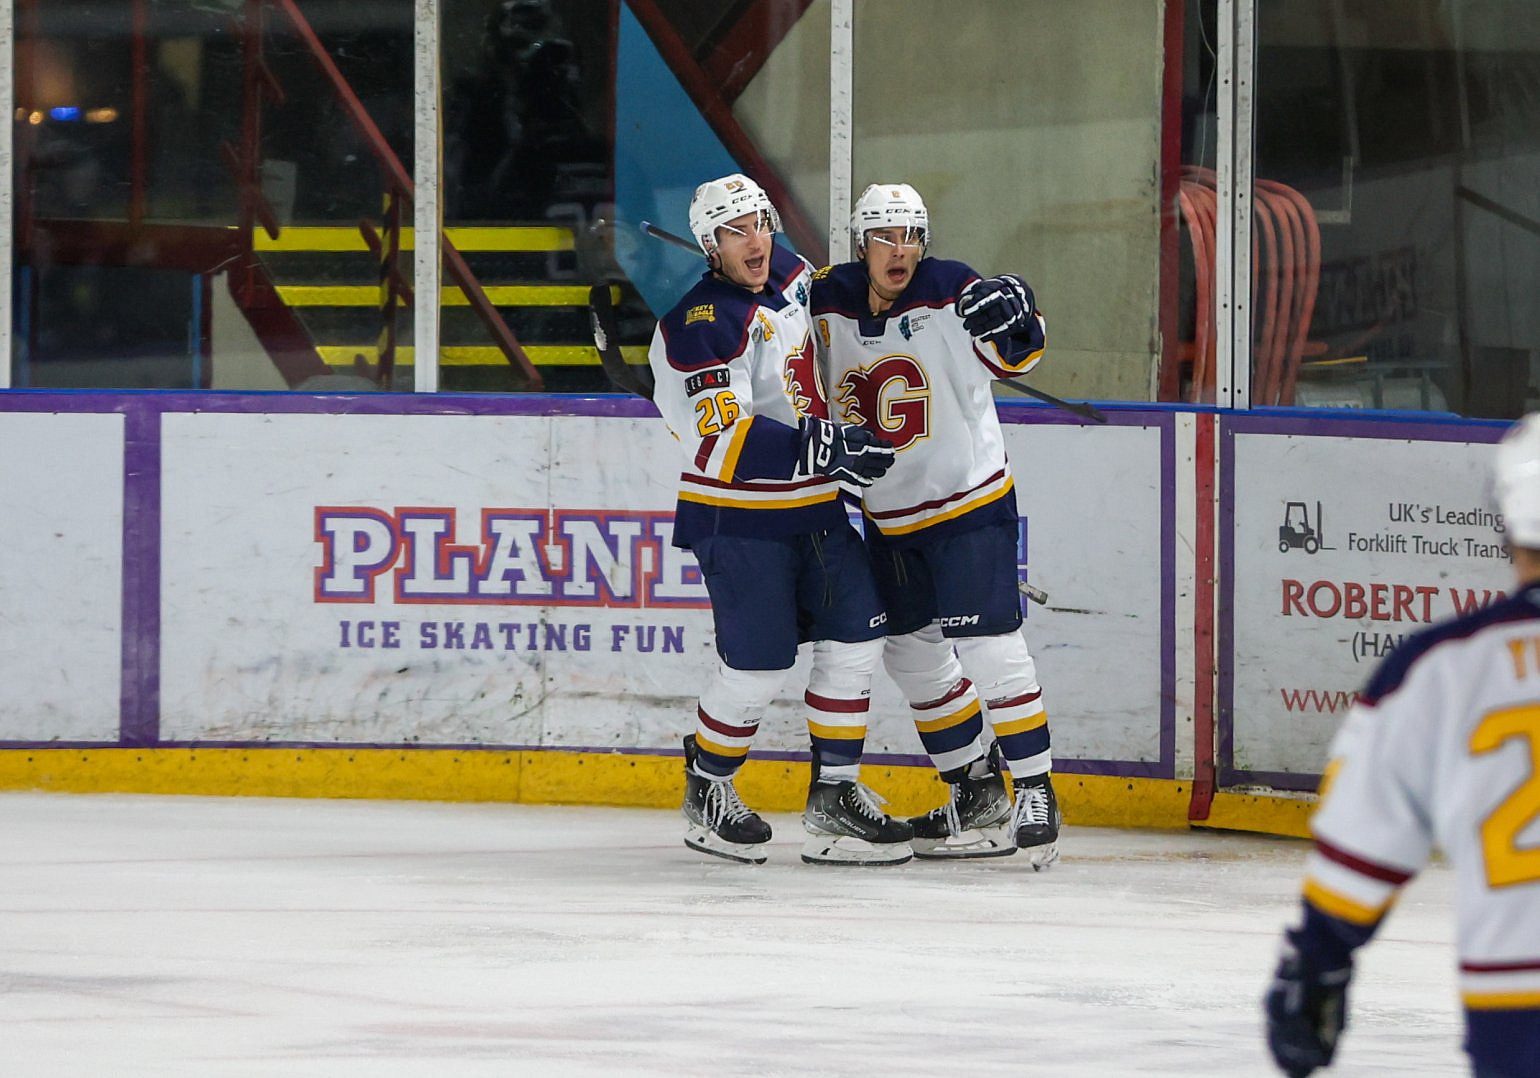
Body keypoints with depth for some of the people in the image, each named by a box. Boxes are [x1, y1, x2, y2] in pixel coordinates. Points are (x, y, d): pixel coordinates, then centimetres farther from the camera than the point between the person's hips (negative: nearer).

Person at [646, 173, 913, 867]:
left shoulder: (792, 278, 5)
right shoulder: (698, 326, -20)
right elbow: (723, 440, -28)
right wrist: (825, 450, -35)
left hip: (814, 507, 8)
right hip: (737, 516, -8)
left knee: (856, 637, 1)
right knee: (756, 669, -6)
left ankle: (834, 797, 9)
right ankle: (706, 795, 17)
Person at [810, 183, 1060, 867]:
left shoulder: (950, 293, -14)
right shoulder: (829, 304, 0)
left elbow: (1012, 357, -13)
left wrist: (1013, 322, -33)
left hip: (970, 502, -6)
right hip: (887, 519, 6)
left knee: (988, 644, -13)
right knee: (910, 652, 11)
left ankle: (1034, 793, -8)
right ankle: (976, 787, 24)